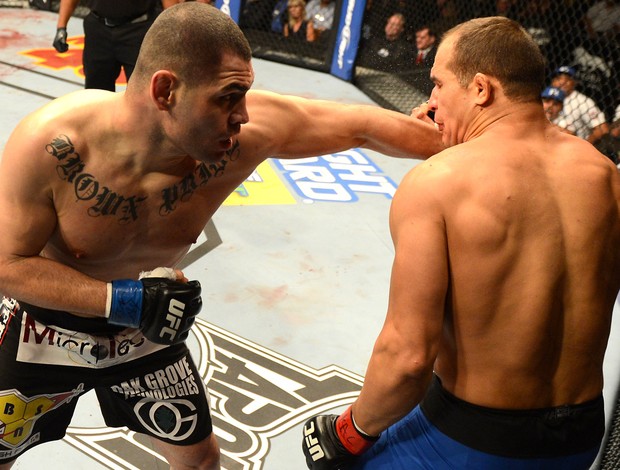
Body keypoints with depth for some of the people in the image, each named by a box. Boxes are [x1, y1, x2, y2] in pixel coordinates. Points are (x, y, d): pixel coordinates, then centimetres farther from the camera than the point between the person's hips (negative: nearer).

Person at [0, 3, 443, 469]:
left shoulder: (244, 129, -28)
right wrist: (124, 300, -35)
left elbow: (361, 124, -17)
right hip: (48, 321, -2)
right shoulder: (51, 145, -34)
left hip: (148, 327, 3)